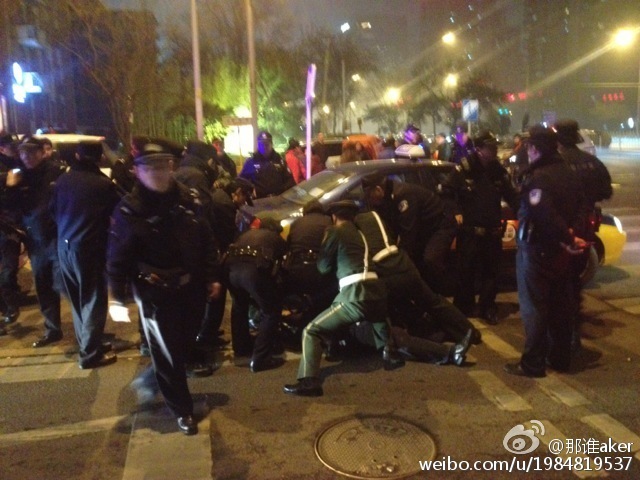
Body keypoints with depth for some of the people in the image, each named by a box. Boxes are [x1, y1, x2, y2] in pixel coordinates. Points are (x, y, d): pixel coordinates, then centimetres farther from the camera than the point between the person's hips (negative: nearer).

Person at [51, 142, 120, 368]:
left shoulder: (63, 180, 1)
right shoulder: (104, 184, -12)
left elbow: (53, 210, 12)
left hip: (64, 245, 5)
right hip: (89, 246, -5)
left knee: (77, 299, 16)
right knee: (92, 299, 2)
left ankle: (87, 343, 24)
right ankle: (90, 353, 2)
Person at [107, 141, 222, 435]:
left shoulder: (186, 200, 2)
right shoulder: (129, 210, -11)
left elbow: (206, 240, 8)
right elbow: (118, 257, -9)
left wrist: (212, 277, 7)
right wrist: (117, 296, -11)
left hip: (191, 287, 5)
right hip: (155, 292, -5)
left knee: (185, 345, 16)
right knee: (168, 353, 4)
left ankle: (149, 381, 44)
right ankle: (182, 410, 22)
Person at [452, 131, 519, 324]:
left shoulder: (499, 170, 6)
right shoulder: (464, 169, -11)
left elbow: (511, 196, 10)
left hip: (492, 231, 5)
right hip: (469, 230, -4)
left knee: (490, 271, 12)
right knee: (466, 271, 5)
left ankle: (488, 308, 26)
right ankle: (463, 308, 20)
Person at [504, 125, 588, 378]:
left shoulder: (537, 177, -19)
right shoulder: (569, 173, 10)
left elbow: (546, 215, -29)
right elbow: (579, 208, 13)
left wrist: (568, 239, -19)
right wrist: (570, 237, 6)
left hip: (536, 249, -8)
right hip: (560, 250, 8)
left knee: (534, 307, 0)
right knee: (560, 304, 15)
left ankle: (533, 363, 5)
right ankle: (560, 357, 26)